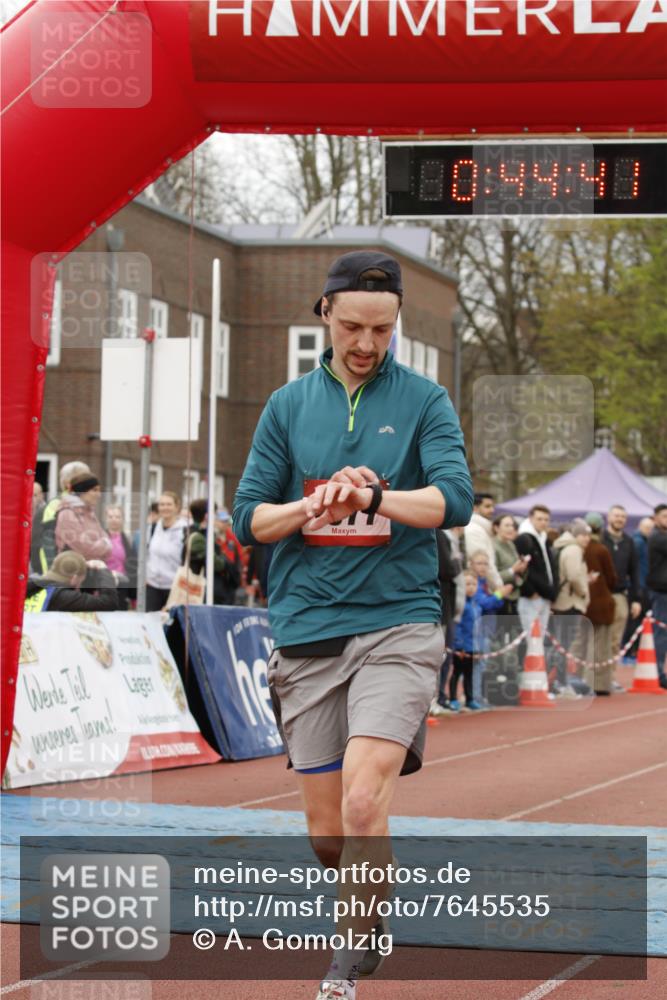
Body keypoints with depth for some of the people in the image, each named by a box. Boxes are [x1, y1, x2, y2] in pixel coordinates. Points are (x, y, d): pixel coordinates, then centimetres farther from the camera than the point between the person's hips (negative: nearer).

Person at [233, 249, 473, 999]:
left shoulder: (424, 401, 3)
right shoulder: (288, 406, 9)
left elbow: (454, 499, -11)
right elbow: (249, 517, 5)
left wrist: (373, 499, -28)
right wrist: (315, 506, -15)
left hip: (397, 624, -3)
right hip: (306, 631, 3)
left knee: (364, 805, -20)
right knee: (326, 833, 6)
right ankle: (368, 920, 32)